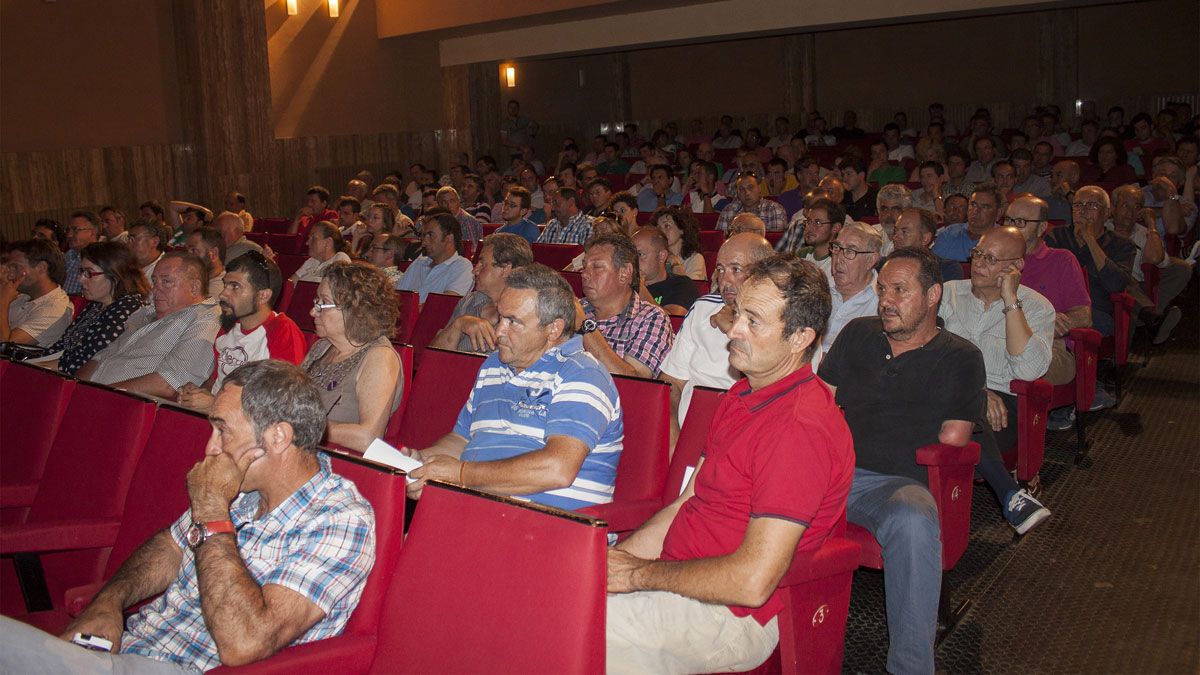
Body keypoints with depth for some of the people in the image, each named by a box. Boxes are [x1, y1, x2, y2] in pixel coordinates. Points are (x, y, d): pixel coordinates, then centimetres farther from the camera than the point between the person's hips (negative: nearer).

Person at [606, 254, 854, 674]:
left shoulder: (801, 426, -22)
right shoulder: (741, 396, 11)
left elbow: (753, 581, -25)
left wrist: (640, 574, -14)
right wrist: (613, 559, 1)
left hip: (732, 614, -9)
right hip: (681, 577, 9)